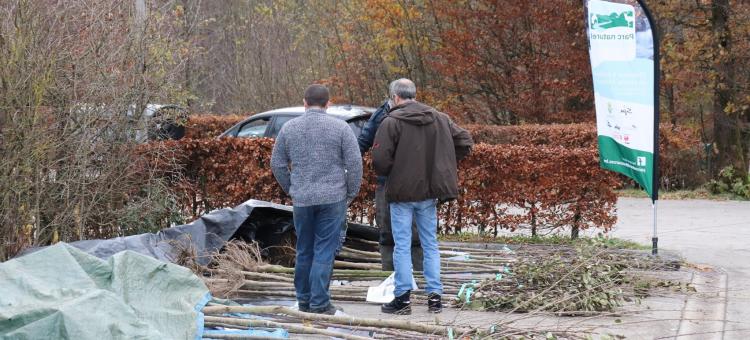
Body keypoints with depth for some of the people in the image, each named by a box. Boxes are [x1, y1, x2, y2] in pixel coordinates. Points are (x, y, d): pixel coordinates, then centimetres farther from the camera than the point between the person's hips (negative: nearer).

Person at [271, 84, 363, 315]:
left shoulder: (289, 128, 5)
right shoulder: (340, 127, -4)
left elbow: (277, 164, 10)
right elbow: (354, 163, -6)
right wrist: (351, 193, 6)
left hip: (302, 199, 3)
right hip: (333, 198, -3)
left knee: (304, 250, 13)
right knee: (325, 251, -1)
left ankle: (304, 300, 20)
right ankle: (319, 303, -3)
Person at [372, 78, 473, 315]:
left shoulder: (391, 122, -12)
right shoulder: (439, 119, 4)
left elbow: (380, 160, -18)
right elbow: (465, 142, 8)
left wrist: (387, 174, 4)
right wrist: (443, 165, 12)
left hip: (401, 192, -4)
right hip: (429, 192, 4)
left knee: (402, 246, 2)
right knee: (430, 244, 12)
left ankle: (402, 297, 4)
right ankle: (434, 295, 12)